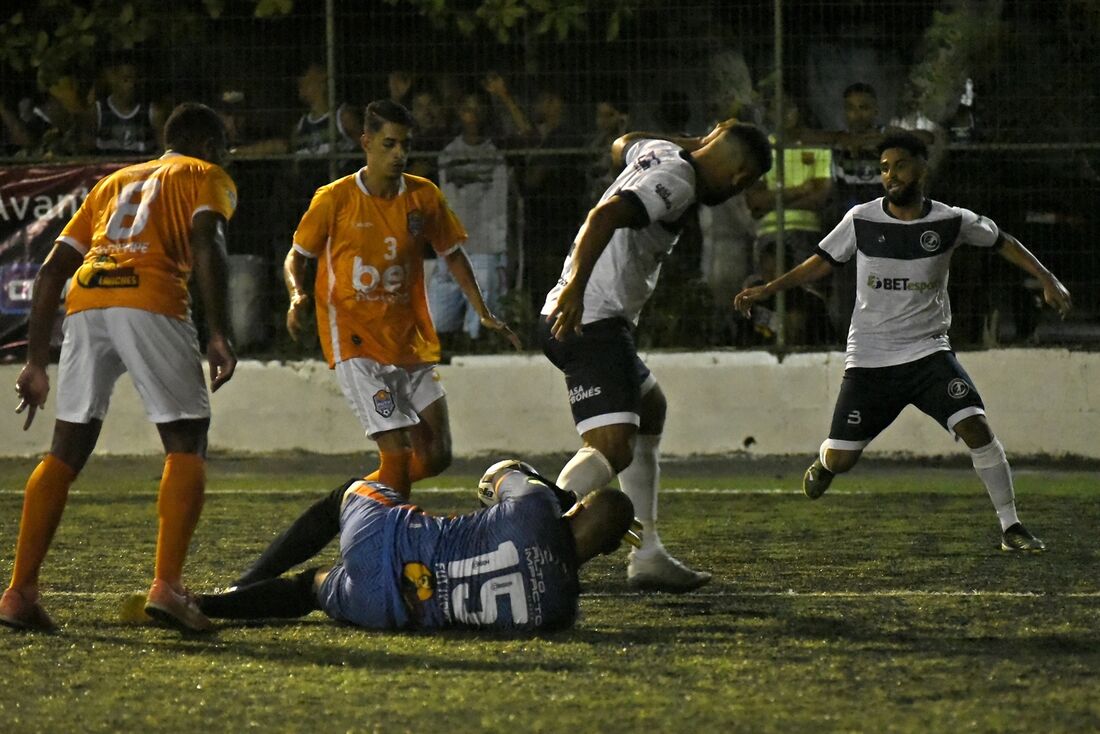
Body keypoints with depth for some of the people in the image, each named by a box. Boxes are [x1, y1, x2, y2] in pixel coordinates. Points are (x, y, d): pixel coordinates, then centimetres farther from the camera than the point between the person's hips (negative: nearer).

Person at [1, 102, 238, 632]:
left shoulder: (115, 182, 34)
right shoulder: (207, 177, 19)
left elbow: (52, 269, 27)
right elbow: (206, 241, -4)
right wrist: (218, 334, -12)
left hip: (84, 306, 5)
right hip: (151, 304, -5)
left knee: (65, 454, 12)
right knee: (187, 445, 2)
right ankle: (167, 585, -14)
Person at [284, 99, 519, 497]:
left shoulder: (424, 197, 4)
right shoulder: (335, 199, -6)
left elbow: (452, 254, 17)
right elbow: (296, 258, 4)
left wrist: (484, 313, 10)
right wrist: (297, 297, -17)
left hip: (410, 341, 5)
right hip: (356, 343, -5)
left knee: (436, 456, 4)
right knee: (398, 454, -17)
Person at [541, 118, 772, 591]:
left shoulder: (662, 152, 15)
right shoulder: (677, 182, -14)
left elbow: (624, 145, 40)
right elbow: (605, 216, -29)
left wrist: (700, 143, 45)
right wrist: (575, 287, -38)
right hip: (591, 322, -11)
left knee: (649, 411, 26)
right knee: (612, 449, -20)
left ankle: (647, 554, 27)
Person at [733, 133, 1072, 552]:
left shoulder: (951, 222, -4)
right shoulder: (861, 220, -3)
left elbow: (1003, 243, 12)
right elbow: (822, 262, 9)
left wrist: (1046, 280, 6)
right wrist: (767, 290, 4)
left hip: (928, 352, 0)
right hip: (869, 359, 1)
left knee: (975, 427, -20)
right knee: (840, 459, -1)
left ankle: (1011, 528, -10)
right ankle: (823, 465, 40)